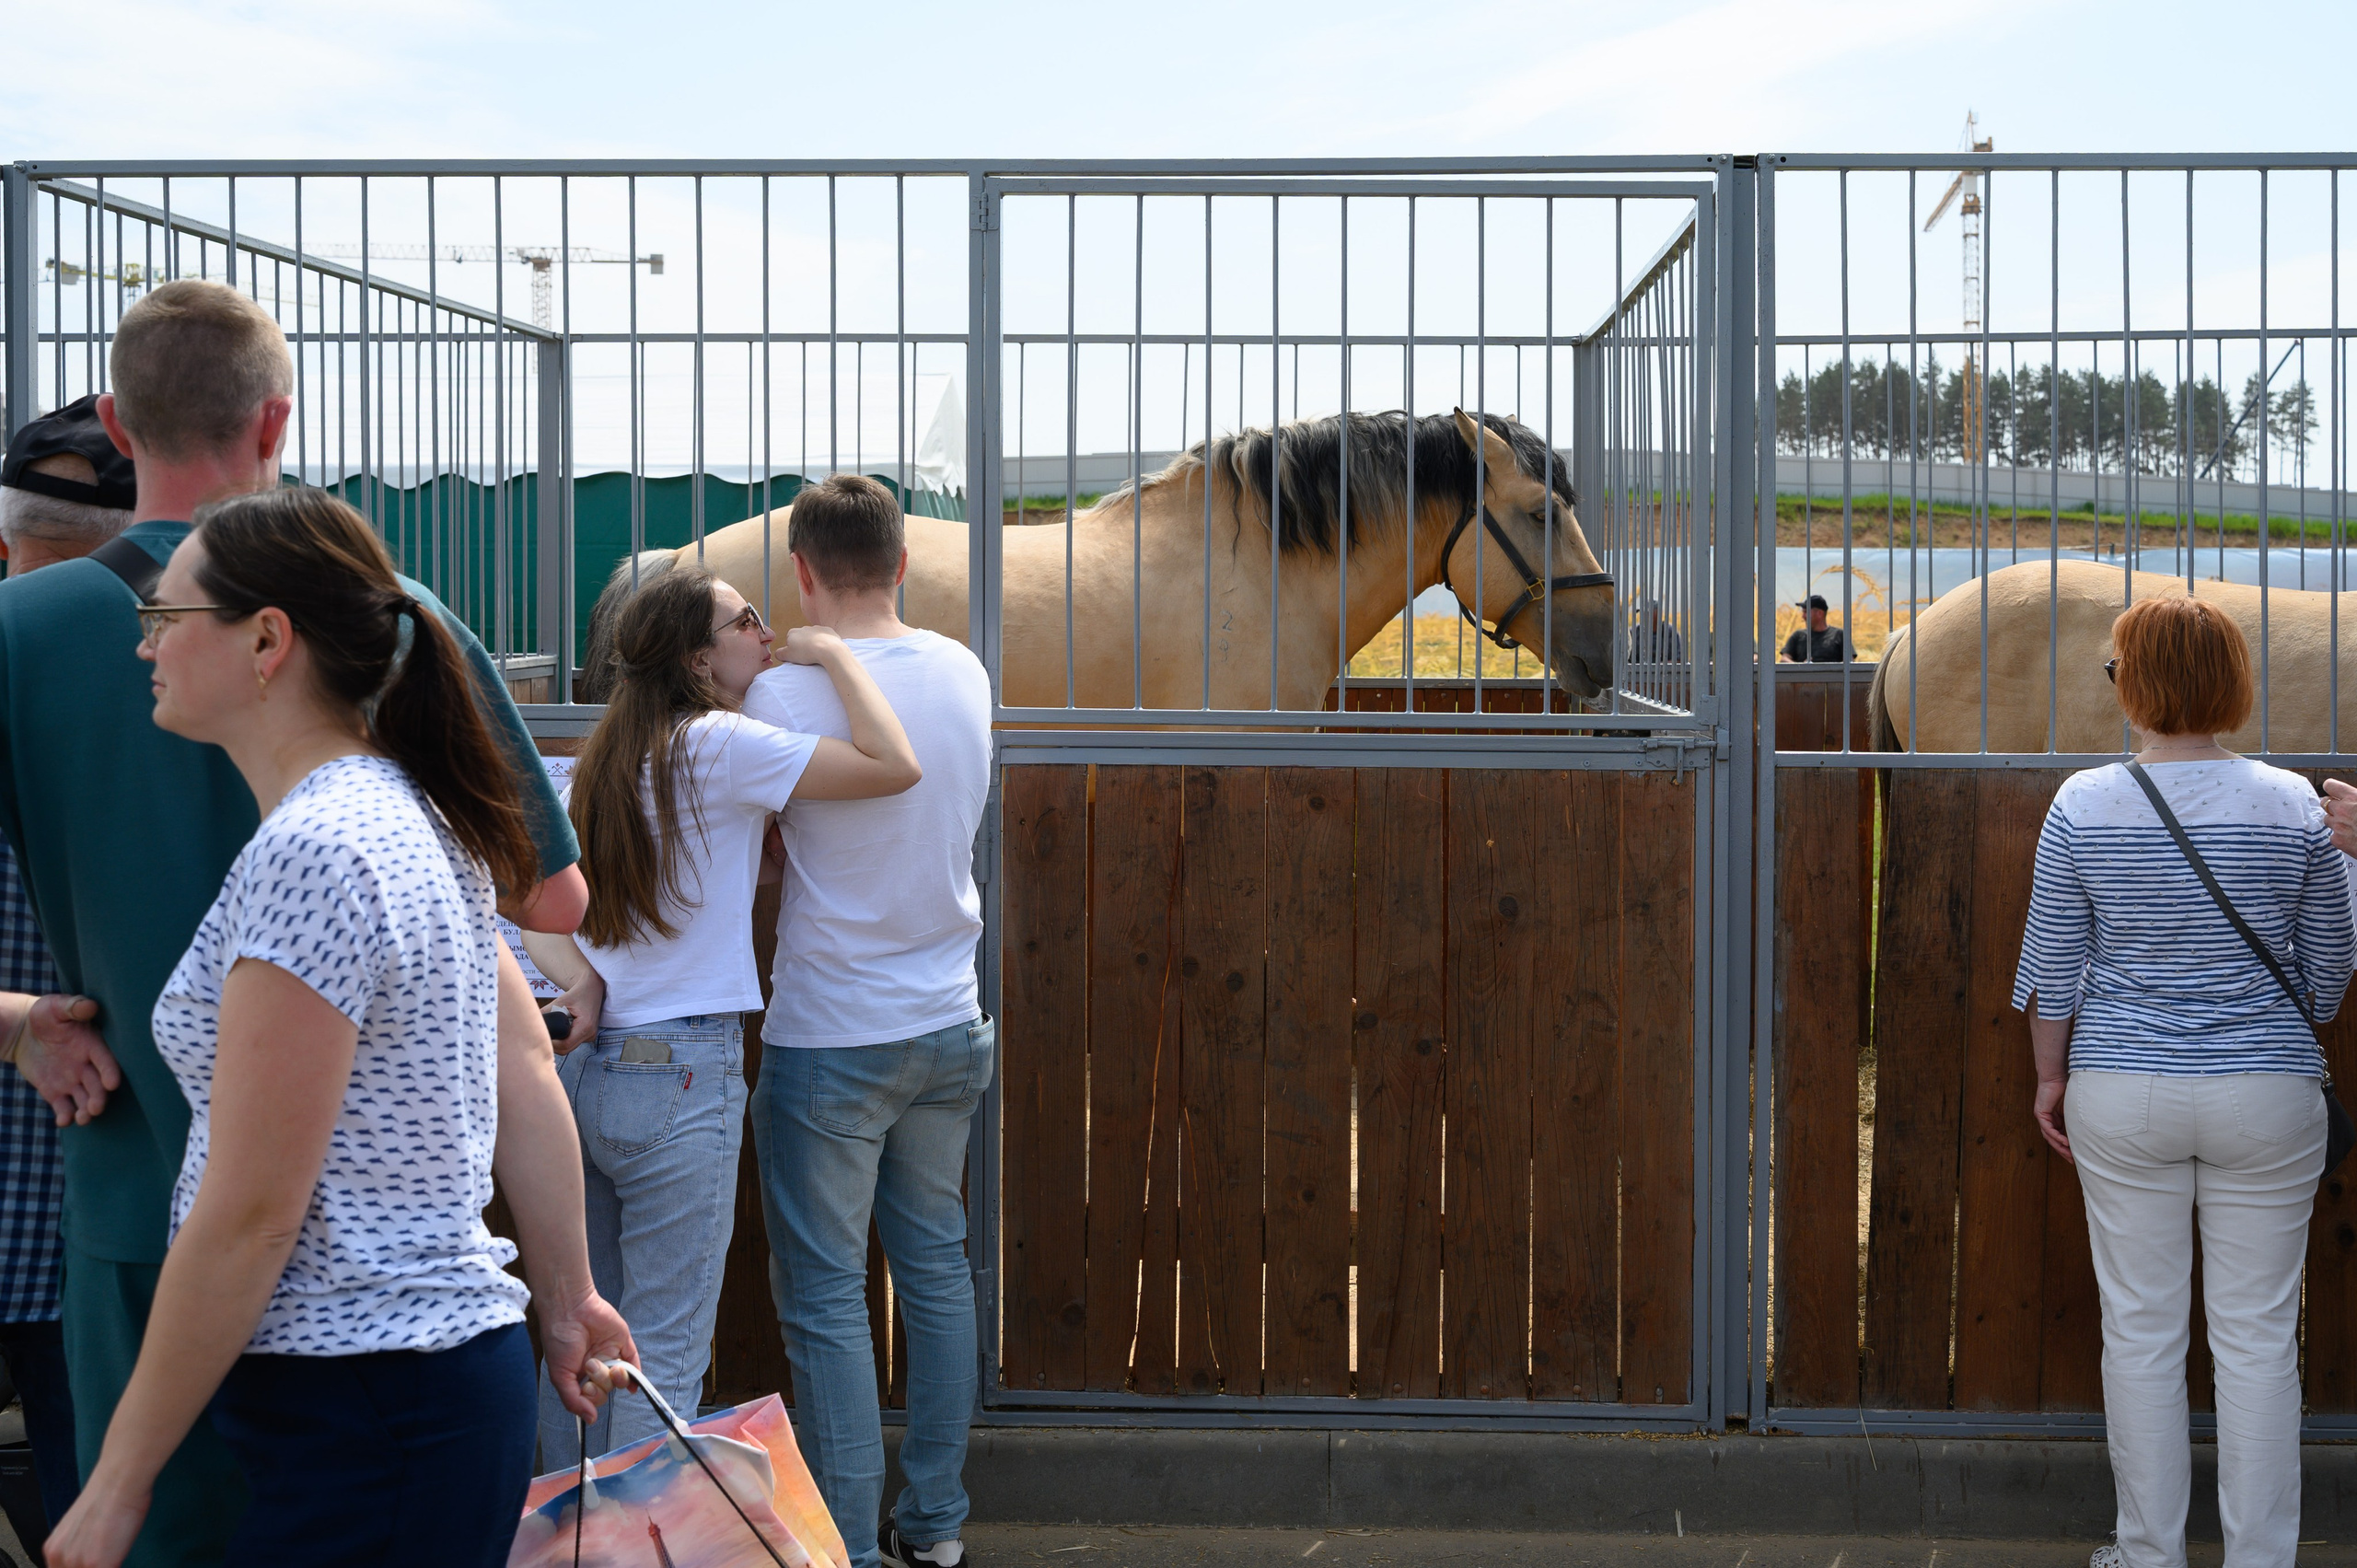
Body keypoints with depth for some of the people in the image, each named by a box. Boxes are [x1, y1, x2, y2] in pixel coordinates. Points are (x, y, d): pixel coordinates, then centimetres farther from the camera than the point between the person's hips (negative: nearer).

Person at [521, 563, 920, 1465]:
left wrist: (578, 979, -1)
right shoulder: (718, 746, -10)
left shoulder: (604, 761, 13)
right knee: (663, 1354, -2)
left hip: (584, 1064, 8)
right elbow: (894, 767, -17)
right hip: (681, 1075, -8)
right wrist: (834, 653, -4)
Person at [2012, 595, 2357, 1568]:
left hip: (2123, 1094, 0)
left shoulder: (2083, 805, -7)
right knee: (2259, 1337, 7)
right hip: (2267, 1095, 0)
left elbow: (2052, 967, -1)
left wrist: (2050, 1078, 12)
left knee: (2140, 1330, 9)